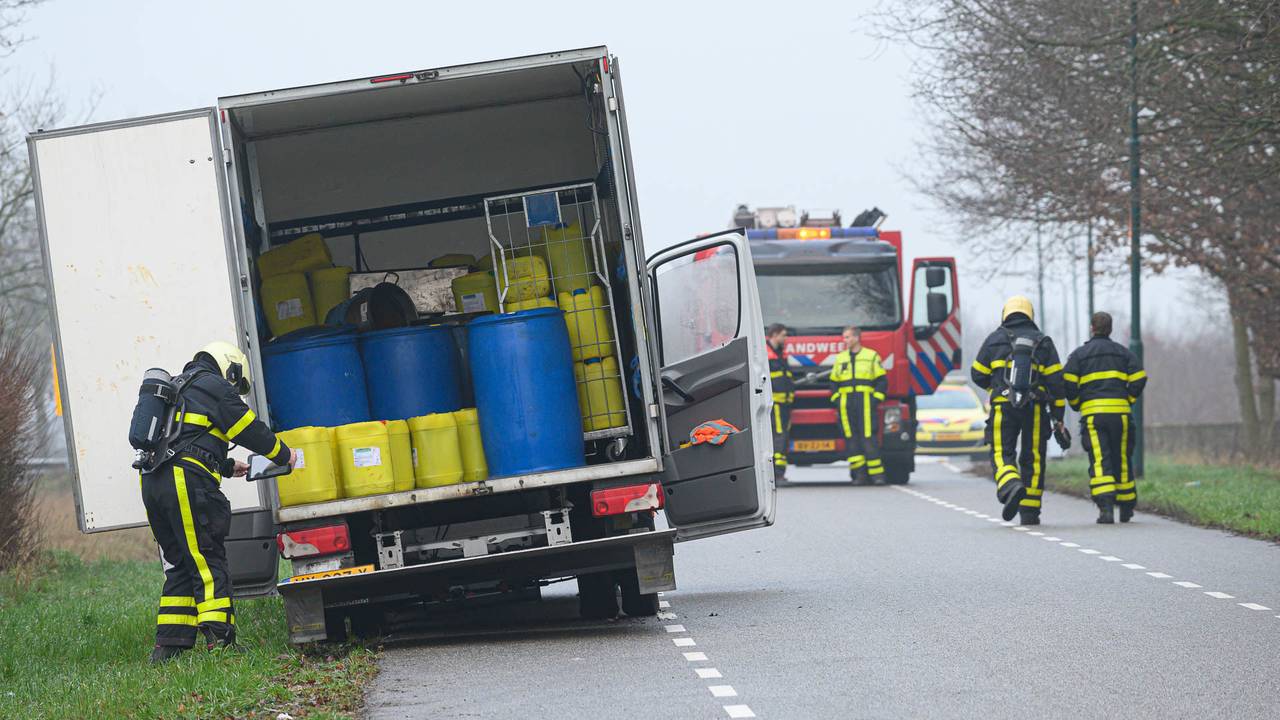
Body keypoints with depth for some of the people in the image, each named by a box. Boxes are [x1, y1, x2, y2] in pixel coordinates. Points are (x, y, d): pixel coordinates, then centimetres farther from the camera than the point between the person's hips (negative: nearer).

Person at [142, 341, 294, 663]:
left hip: (153, 485, 8)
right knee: (209, 564, -7)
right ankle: (220, 641, -14)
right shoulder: (216, 388, 2)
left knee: (180, 566, 12)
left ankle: (168, 646, 7)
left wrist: (227, 466, 44)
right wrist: (284, 455, 19)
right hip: (188, 481, -8)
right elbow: (251, 429, 4)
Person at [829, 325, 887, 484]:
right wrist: (836, 400, 7)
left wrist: (875, 399, -6)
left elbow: (882, 381, 5)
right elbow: (834, 382, 21)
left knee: (869, 438, -9)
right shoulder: (840, 359, 17)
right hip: (846, 405, 4)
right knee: (851, 439, -1)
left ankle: (876, 472, -7)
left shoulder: (872, 356, 6)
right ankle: (859, 472, 0)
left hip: (865, 404, -4)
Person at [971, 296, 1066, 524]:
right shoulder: (1044, 342, 8)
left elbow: (977, 375, 9)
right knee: (1033, 458, 9)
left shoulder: (995, 340, 5)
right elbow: (1056, 380, 3)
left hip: (1003, 406, -1)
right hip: (1035, 409, 1)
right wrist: (1058, 416, 7)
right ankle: (1029, 512, 9)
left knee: (1002, 454, 1)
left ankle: (1012, 488, -29)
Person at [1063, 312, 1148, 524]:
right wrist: (1128, 401, 15)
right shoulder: (1123, 352, 13)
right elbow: (1139, 379, 3)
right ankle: (1126, 510, 20)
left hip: (1092, 414, -2)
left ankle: (1106, 508, -23)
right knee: (1122, 461, 12)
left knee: (1100, 462, -7)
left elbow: (1068, 383, -3)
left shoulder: (1079, 354, 7)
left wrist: (1077, 405, 12)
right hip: (1120, 413, 2)